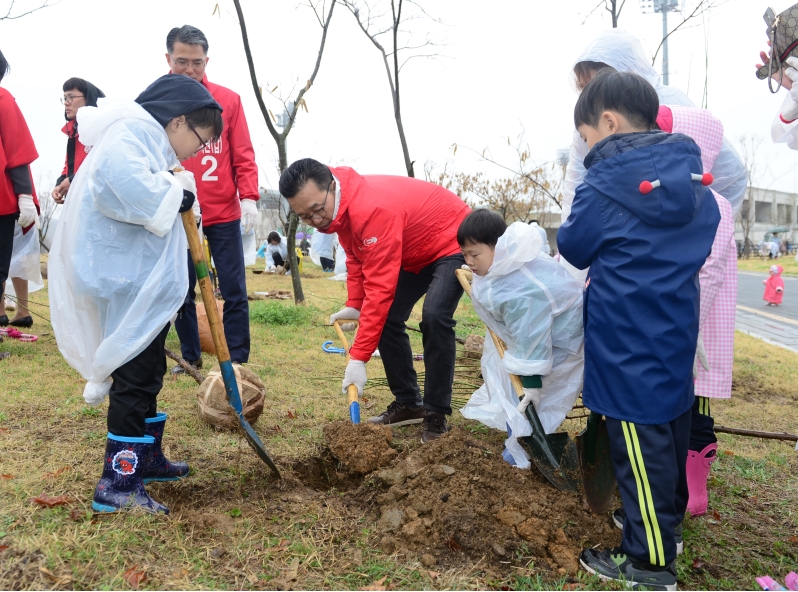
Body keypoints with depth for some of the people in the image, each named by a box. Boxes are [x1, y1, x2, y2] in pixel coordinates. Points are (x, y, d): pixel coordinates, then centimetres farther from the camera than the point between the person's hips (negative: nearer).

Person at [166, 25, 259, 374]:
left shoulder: (228, 100, 2)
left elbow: (243, 156, 1)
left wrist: (249, 197, -11)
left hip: (224, 213, 0)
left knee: (234, 291, 3)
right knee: (181, 291, 9)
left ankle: (237, 361, 14)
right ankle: (191, 358, 24)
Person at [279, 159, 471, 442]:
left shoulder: (373, 208, -37)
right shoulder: (339, 207, -9)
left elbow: (380, 288, -39)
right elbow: (357, 259, 8)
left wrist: (358, 358, -37)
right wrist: (354, 305, -6)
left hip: (453, 241, -9)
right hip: (414, 252, 9)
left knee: (434, 317, -26)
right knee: (386, 318, 0)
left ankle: (436, 415, -14)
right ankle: (409, 403, 12)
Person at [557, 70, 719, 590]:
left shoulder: (605, 186, -16)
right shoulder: (692, 177, 4)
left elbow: (573, 249, -4)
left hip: (628, 345, -7)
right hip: (678, 332, 8)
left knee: (640, 447, 3)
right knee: (672, 435, 20)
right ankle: (668, 524, 39)